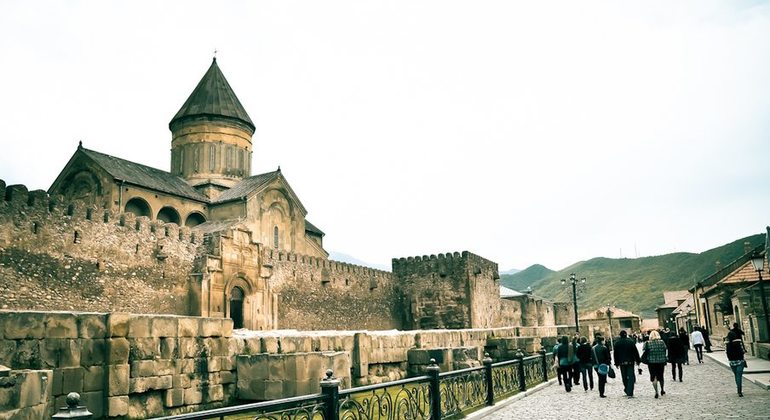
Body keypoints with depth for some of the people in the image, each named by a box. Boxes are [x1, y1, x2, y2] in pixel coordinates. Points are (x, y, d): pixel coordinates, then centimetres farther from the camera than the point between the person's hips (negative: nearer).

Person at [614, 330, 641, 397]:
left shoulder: (617, 343, 1)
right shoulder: (631, 341, -6)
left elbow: (615, 354, 6)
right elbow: (635, 352, -4)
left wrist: (617, 363, 13)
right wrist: (638, 361, 4)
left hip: (622, 363, 2)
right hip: (630, 362, -2)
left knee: (624, 377, 14)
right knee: (631, 377, -2)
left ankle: (627, 390, 23)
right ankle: (630, 393, -10)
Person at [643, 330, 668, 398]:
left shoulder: (647, 344, -6)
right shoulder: (662, 342, -2)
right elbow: (665, 352, 1)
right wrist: (665, 362, 10)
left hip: (651, 362, -2)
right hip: (661, 362, 2)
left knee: (653, 377, 3)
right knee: (661, 376, 19)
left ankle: (656, 392, -7)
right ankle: (662, 390, 34)